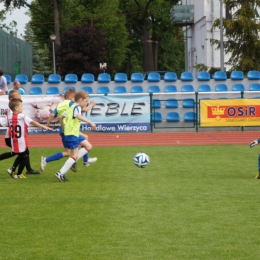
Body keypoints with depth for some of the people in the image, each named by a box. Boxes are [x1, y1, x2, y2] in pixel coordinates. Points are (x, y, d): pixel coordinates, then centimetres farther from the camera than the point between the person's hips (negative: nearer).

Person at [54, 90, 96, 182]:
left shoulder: (71, 108, 18)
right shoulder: (77, 107, -12)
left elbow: (61, 117, 25)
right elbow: (79, 116, -34)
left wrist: (64, 127, 30)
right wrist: (90, 122, -39)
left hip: (74, 134, 10)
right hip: (72, 135, -10)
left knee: (88, 146, 13)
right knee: (75, 155, -8)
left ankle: (72, 162, 8)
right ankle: (61, 174, -8)